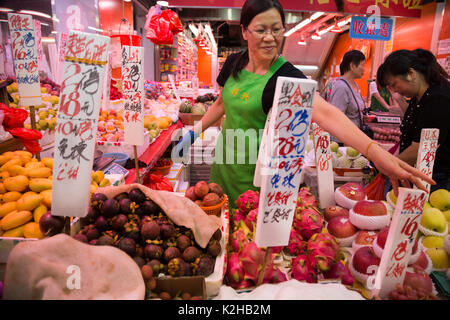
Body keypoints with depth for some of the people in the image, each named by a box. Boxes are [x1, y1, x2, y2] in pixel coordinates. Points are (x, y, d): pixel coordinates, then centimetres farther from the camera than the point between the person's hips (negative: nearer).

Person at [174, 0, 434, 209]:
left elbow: (323, 112, -35)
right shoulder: (234, 64, -1)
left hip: (256, 177, -5)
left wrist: (374, 151, -49)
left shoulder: (287, 76, -18)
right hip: (224, 164, 5)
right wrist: (195, 132, 14)